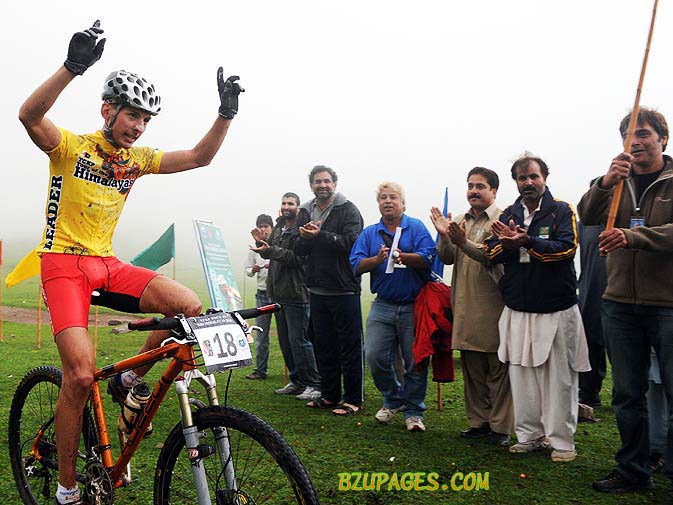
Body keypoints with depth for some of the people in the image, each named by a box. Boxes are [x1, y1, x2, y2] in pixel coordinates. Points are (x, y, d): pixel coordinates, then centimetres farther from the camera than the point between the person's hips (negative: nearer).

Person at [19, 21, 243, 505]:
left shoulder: (137, 158, 8)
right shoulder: (71, 146, -7)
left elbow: (199, 156, 7)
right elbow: (29, 116, -27)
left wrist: (226, 113, -6)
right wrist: (73, 66, -40)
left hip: (107, 264, 5)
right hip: (64, 264, -5)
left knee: (189, 306, -18)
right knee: (81, 374, -17)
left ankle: (131, 378, 7)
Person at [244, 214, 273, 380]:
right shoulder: (254, 248, 7)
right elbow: (248, 271, 12)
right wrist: (253, 270, -10)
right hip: (262, 293, 3)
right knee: (261, 332, 4)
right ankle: (260, 370, 11)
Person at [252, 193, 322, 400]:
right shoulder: (278, 228, 15)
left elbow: (298, 258, -21)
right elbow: (269, 254, 22)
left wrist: (271, 249, -25)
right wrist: (261, 243, 2)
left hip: (296, 294, -9)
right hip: (278, 293, 9)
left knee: (299, 340, -8)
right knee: (285, 341, 14)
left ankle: (314, 385, 1)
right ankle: (296, 381, 25)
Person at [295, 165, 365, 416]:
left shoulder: (348, 210, -4)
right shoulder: (305, 212, 13)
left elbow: (352, 242, -18)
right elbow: (299, 249, 7)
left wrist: (320, 235, -21)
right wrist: (305, 237, -14)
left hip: (344, 289, -6)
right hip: (317, 290, 6)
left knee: (350, 346, 0)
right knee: (324, 346, 14)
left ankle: (353, 399, 10)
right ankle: (329, 395, 26)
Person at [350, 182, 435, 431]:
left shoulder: (416, 228, 3)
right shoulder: (368, 233, 11)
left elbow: (428, 259, -11)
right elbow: (357, 265, -1)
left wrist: (403, 257, -25)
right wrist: (378, 259, -19)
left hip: (413, 307, -2)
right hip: (383, 306, 2)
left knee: (415, 362, 1)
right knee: (375, 357, -3)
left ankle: (413, 412, 17)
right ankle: (393, 399, 22)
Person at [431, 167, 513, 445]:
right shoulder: (461, 222, 16)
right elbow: (447, 258, 8)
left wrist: (463, 243, -28)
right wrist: (444, 236, -10)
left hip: (492, 305, -6)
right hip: (465, 306, 6)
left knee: (498, 368, 1)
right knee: (471, 368, 13)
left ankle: (500, 426, 11)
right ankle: (479, 421, 24)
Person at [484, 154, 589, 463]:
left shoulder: (561, 211, -1)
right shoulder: (508, 215, 11)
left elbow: (567, 248, -16)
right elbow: (491, 253, 3)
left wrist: (527, 241, -28)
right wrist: (507, 244, -19)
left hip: (557, 309, -4)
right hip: (517, 310, 4)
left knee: (559, 377, 1)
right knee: (521, 374, 8)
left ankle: (561, 440, 12)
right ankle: (529, 435, 20)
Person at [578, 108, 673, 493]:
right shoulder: (619, 182, 11)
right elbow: (588, 217, -5)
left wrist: (631, 236, -28)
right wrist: (606, 182, -22)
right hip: (621, 304, 4)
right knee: (628, 396, 12)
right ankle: (634, 472, 25)